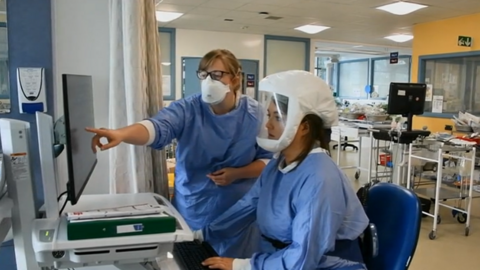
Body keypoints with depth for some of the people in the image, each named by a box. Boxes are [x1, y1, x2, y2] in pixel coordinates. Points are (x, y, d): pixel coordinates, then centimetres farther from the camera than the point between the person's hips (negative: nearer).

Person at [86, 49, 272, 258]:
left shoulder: (254, 114, -7)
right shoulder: (187, 109, -9)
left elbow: (270, 160, -3)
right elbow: (157, 127, -28)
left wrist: (237, 173, -18)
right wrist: (121, 134, -46)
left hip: (237, 215, 0)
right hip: (191, 211, 1)